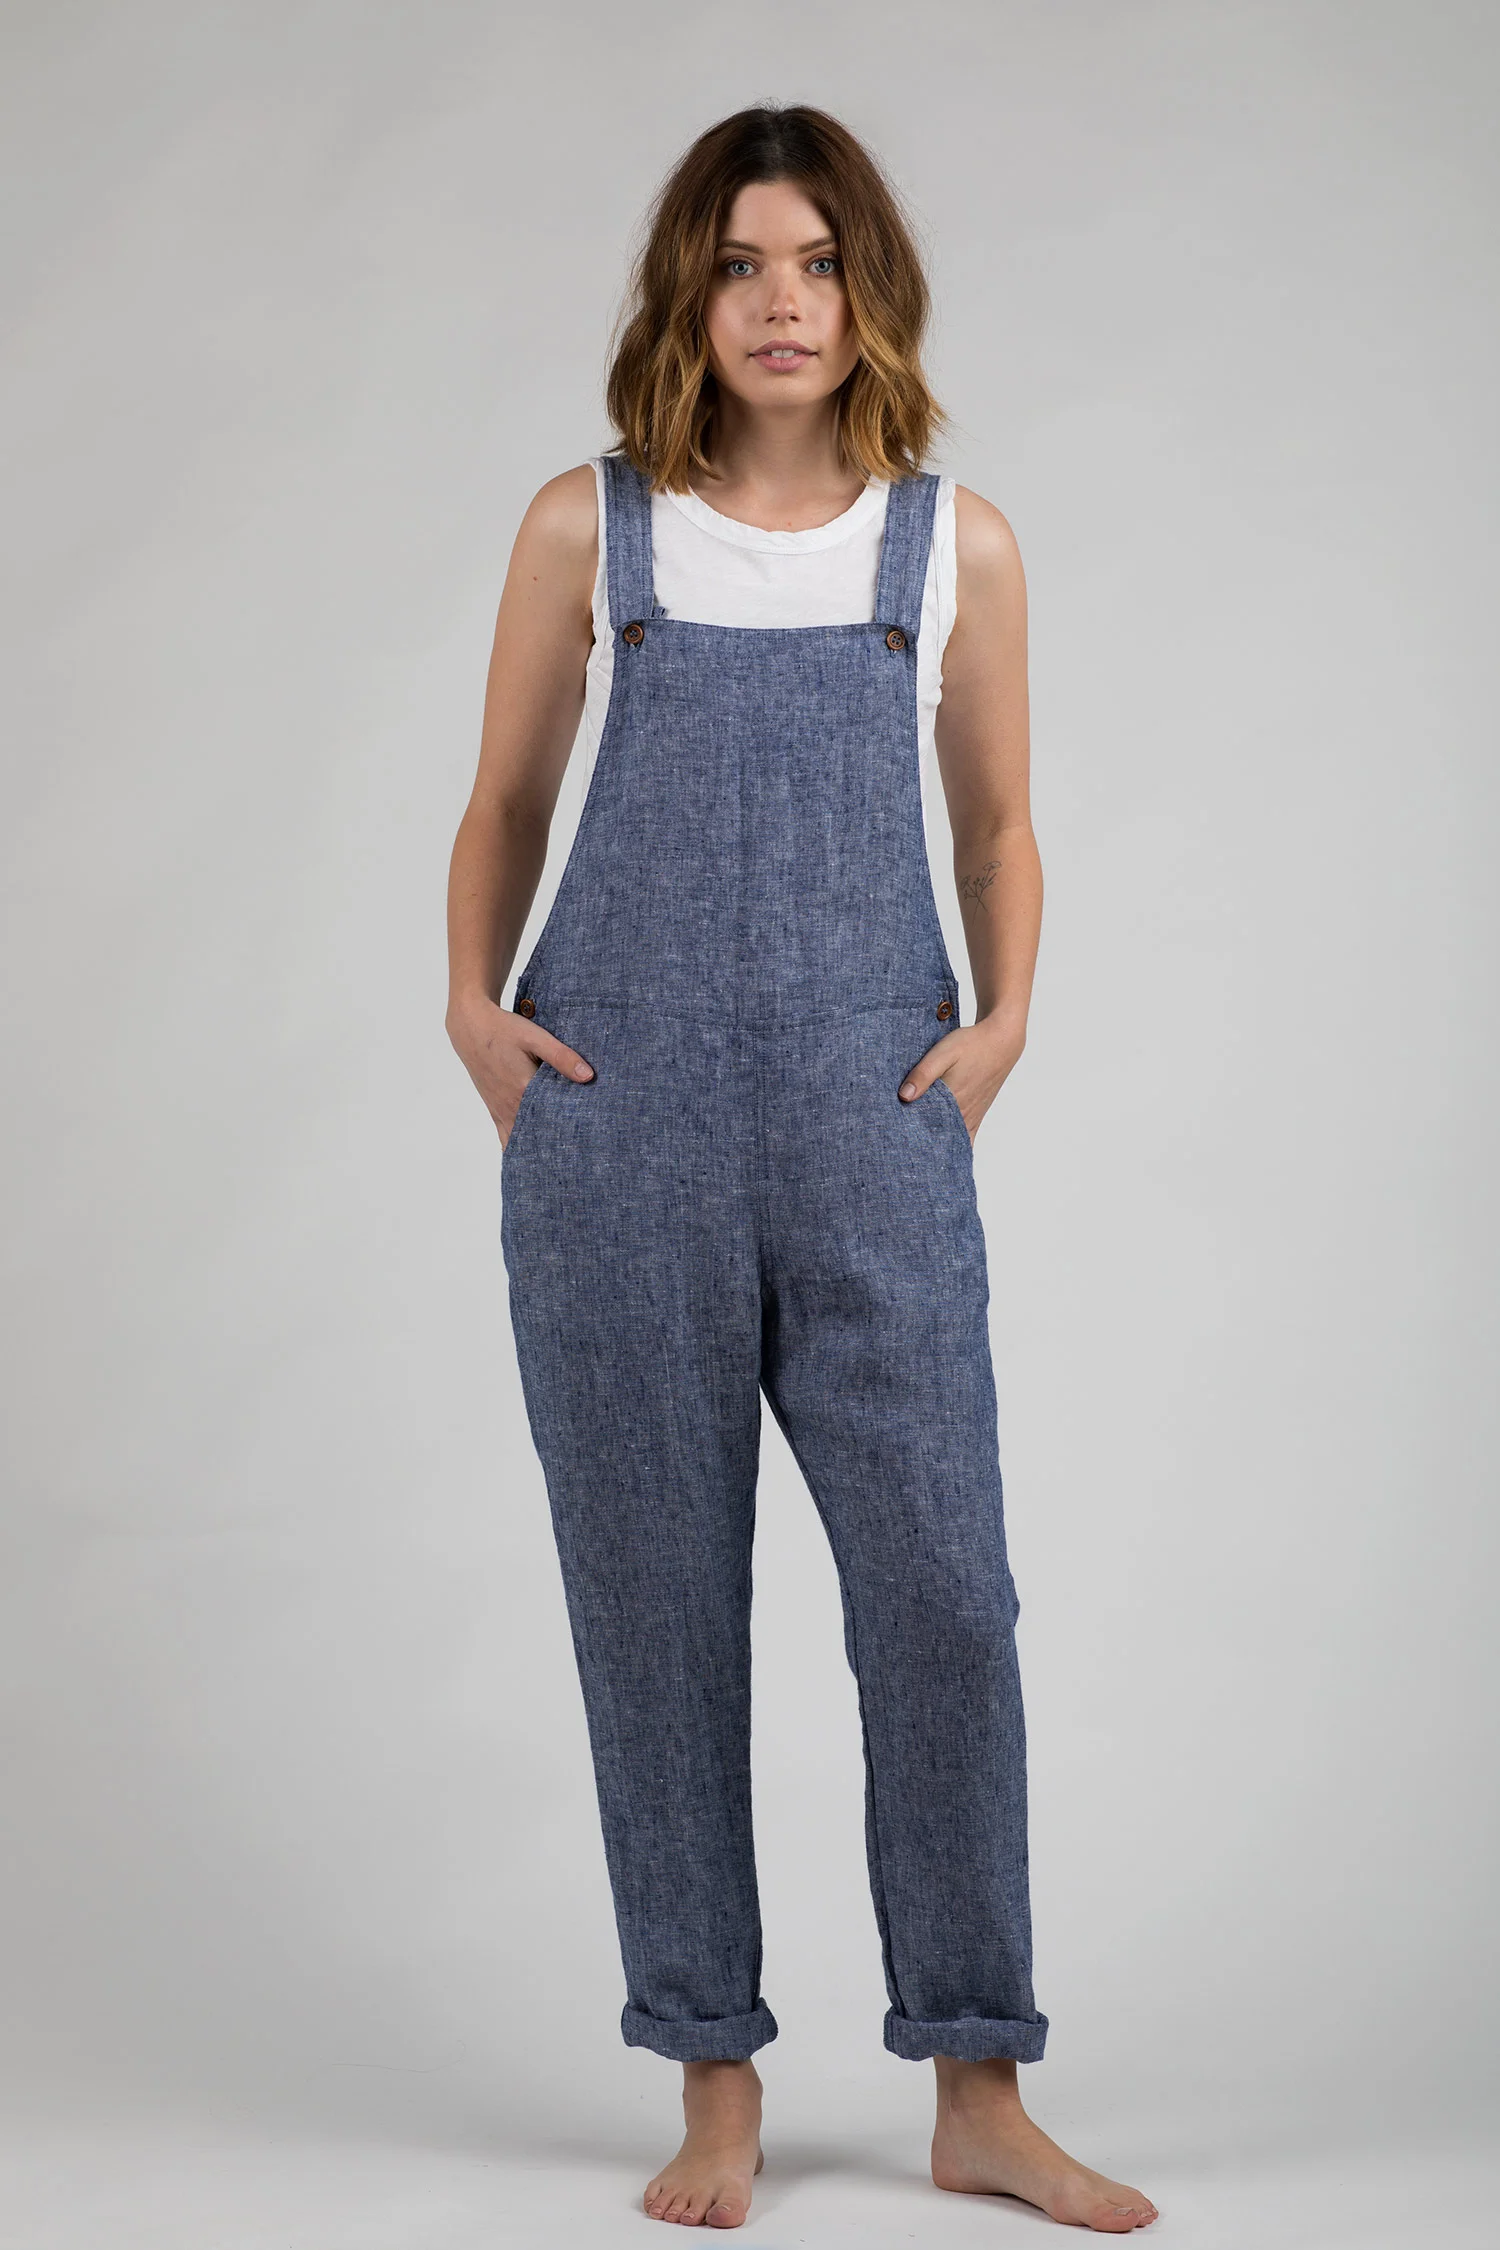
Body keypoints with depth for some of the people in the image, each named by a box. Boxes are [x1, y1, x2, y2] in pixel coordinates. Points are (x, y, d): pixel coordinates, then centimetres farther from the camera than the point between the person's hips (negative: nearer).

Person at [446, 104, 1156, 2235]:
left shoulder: (957, 543, 7)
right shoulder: (587, 527, 6)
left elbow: (999, 826, 15)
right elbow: (506, 801, 14)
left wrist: (1004, 1018, 0)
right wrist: (473, 1001, 0)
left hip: (870, 1122, 0)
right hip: (618, 1120, 0)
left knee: (943, 1587, -3)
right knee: (655, 1598, 4)